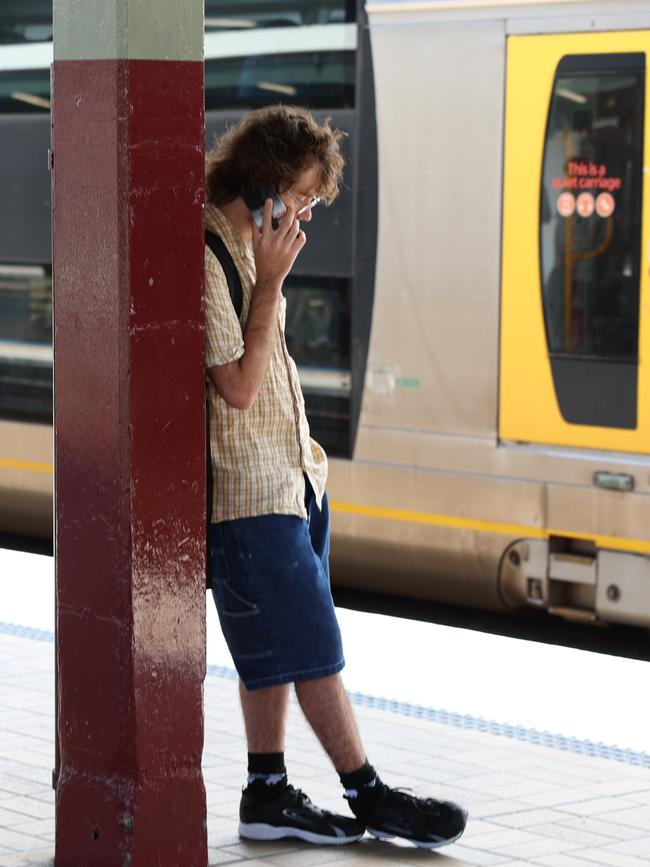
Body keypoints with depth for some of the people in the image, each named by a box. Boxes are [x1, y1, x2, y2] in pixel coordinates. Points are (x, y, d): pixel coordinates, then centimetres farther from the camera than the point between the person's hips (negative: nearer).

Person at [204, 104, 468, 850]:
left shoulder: (249, 248, 14)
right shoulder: (207, 258, -18)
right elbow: (238, 385, -20)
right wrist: (271, 283, -21)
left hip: (284, 478, 10)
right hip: (249, 490, -10)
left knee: (277, 653, 12)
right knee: (312, 648, -4)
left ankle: (268, 795, 17)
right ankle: (368, 796, 4)